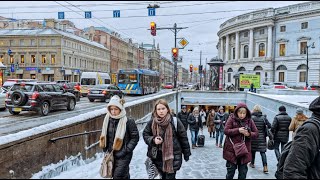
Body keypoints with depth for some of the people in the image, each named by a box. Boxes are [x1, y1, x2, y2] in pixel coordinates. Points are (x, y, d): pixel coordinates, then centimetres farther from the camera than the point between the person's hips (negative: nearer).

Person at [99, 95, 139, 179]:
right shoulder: (108, 120, -1)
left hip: (123, 156, -6)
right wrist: (105, 149, 7)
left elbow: (135, 138, -12)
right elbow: (104, 136, 13)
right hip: (111, 154, 6)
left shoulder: (128, 122, -18)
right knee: (114, 175, 18)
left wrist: (125, 151, -16)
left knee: (118, 176, -6)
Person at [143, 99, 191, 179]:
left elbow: (183, 137, -4)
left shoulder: (175, 121, -10)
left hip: (172, 157, -3)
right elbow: (145, 134, 7)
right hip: (157, 157, 3)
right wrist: (153, 140, -13)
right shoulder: (152, 122, -3)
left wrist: (186, 153, 1)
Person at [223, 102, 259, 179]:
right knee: (231, 170, 9)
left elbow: (256, 133, 3)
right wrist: (238, 130, -23)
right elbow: (226, 131, -11)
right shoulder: (232, 118, -5)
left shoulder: (249, 121, 1)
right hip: (232, 150, -2)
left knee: (243, 172, 11)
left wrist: (249, 134, -17)